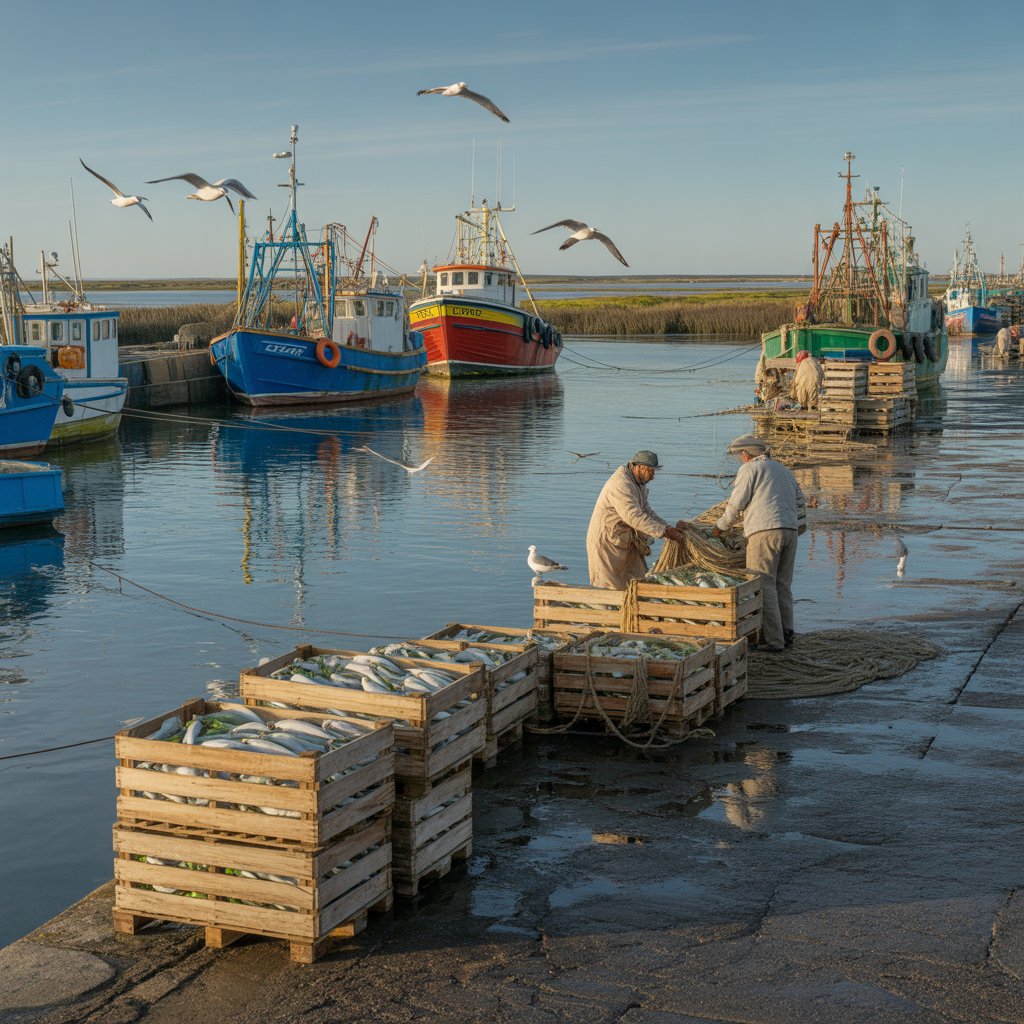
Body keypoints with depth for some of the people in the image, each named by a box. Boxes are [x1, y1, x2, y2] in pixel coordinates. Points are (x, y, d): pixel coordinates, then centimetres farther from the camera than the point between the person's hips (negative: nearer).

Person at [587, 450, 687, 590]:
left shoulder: (639, 483, 9)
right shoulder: (621, 484, -25)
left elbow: (647, 512, 9)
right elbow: (633, 516, -33)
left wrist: (670, 528, -5)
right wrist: (664, 531, -33)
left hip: (626, 541, 10)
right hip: (606, 541, -10)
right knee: (611, 588, -5)